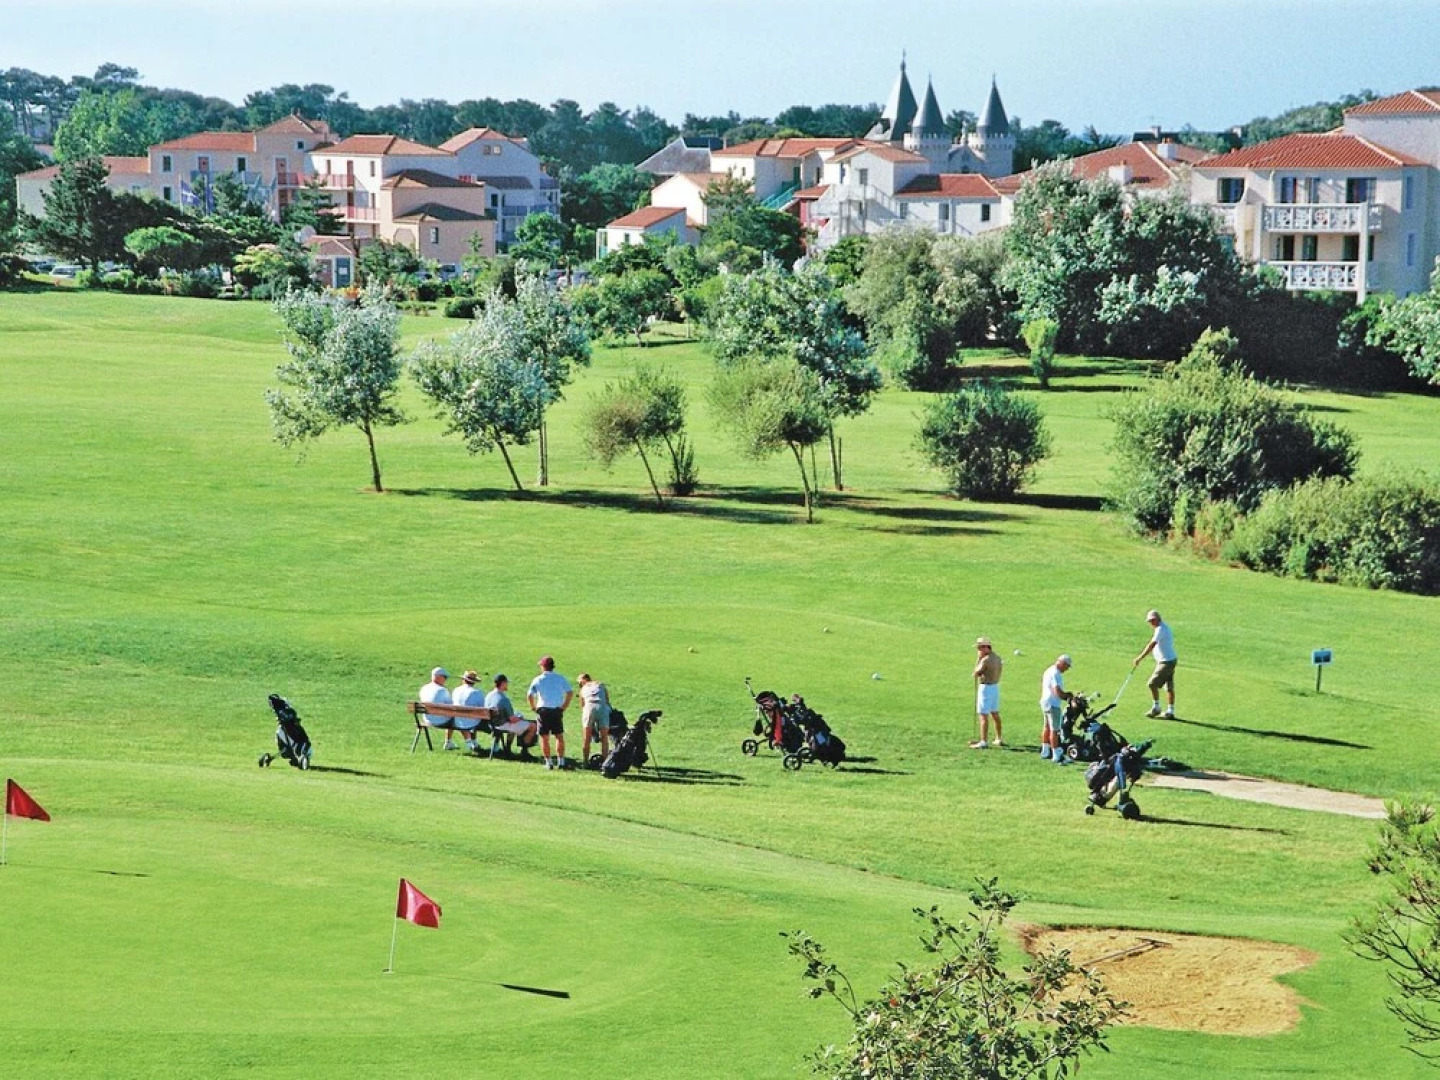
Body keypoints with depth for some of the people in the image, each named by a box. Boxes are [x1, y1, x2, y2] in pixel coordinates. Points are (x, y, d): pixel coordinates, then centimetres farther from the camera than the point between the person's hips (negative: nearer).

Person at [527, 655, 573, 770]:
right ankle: (560, 761, 4)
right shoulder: (560, 678, 4)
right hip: (557, 710, 1)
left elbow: (529, 696, -5)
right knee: (559, 736, 8)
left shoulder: (537, 680, 0)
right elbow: (570, 693, -1)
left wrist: (534, 708, 5)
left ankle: (548, 762, 3)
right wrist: (564, 706, 4)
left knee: (544, 738, 4)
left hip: (543, 709, -1)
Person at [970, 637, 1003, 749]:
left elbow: (977, 672, -10)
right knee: (995, 714, 19)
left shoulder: (985, 660, -19)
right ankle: (999, 739, 27)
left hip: (986, 687, -9)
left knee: (983, 715, -8)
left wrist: (979, 658, -6)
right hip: (996, 686, 9)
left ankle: (983, 742, -11)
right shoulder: (997, 658, 9)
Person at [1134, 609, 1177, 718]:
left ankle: (1155, 708, 1)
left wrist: (1140, 658, -23)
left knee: (1152, 684, -8)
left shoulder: (1161, 629, -17)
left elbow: (1151, 645, -23)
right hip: (1170, 660, 10)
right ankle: (1170, 711, 13)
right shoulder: (1164, 627, 14)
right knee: (1169, 687, 10)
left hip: (1166, 662, -10)